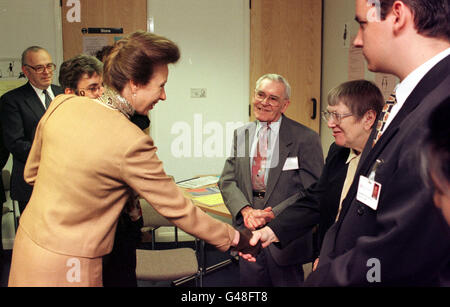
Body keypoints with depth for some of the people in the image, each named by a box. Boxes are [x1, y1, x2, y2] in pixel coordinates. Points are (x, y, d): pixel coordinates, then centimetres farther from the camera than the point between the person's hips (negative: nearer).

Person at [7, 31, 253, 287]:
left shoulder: (62, 105, -6)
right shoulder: (132, 143, -26)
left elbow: (31, 173, 7)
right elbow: (177, 210, -17)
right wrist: (235, 239, -5)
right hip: (67, 267, -7)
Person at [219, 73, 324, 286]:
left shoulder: (305, 139, -9)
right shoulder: (241, 135, 8)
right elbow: (227, 181, 4)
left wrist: (273, 214, -19)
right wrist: (246, 210, -14)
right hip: (248, 231, 4)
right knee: (249, 283, 15)